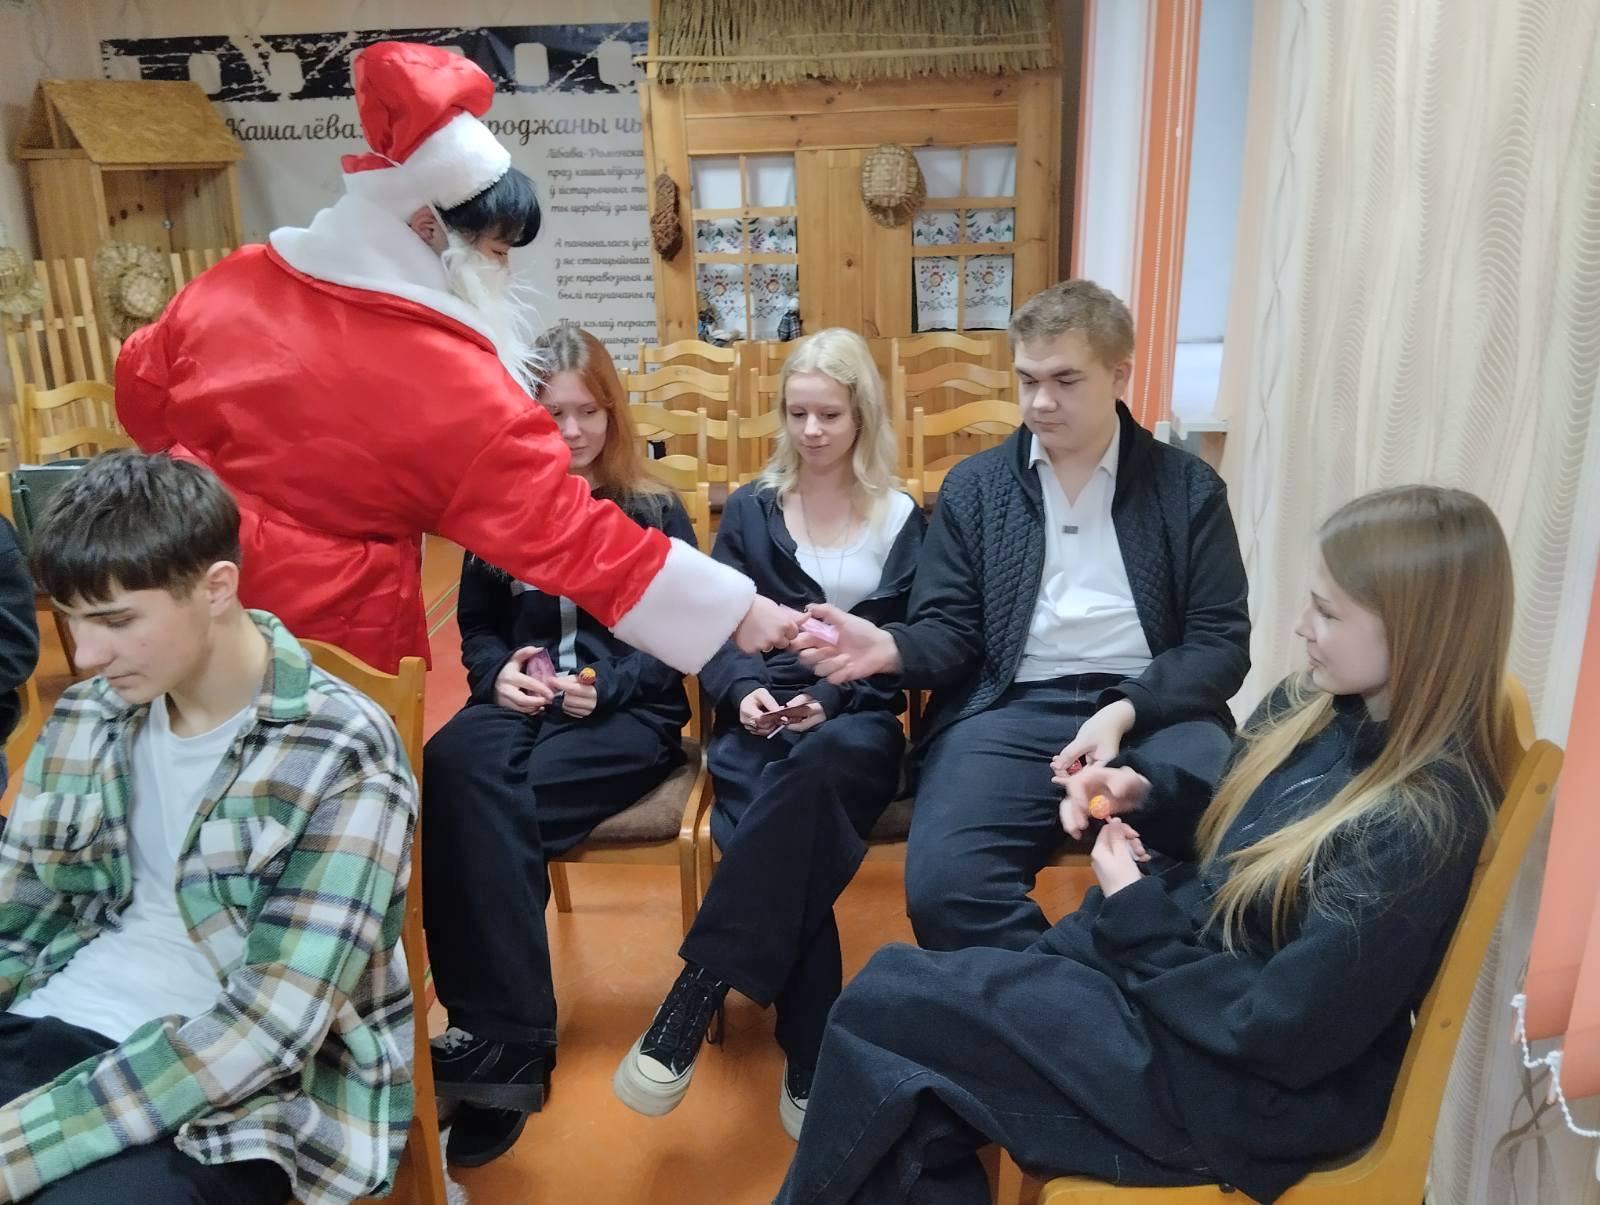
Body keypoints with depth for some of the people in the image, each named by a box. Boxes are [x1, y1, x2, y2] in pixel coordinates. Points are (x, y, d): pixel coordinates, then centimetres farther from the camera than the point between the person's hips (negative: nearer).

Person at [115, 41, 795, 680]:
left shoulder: (233, 286, -6)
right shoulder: (456, 387, -23)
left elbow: (142, 388, 10)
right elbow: (567, 533, -23)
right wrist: (738, 611, -19)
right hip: (334, 630, -5)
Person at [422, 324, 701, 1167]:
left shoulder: (654, 512, 6)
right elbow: (475, 625, 19)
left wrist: (607, 685, -15)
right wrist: (495, 671, -4)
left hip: (629, 712, -3)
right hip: (522, 701, 3)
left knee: (491, 804, -32)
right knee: (454, 769, -34)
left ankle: (490, 1034, -23)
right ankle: (510, 1040, -34)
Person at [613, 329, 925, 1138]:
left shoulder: (903, 520, 12)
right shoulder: (750, 510, 15)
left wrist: (831, 698, -14)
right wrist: (744, 693, -13)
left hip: (856, 722, -1)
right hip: (759, 723, 1)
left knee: (812, 771, -39)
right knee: (794, 831, -34)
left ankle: (697, 992, -35)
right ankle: (811, 1067, -27)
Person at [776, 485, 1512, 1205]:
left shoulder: (1419, 827, -26)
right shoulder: (1317, 706, -1)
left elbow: (1275, 1031, -24)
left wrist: (1138, 913, -14)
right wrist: (1146, 789, -2)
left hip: (1243, 1085, -8)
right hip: (1167, 976, 8)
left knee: (885, 1004, -11)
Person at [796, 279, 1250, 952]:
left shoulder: (1190, 489, 12)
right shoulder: (973, 486, 14)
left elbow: (1222, 643, 5)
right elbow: (951, 631, 9)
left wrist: (1124, 712, -14)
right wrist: (892, 648, -15)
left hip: (1155, 709, 1)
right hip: (1012, 709, 0)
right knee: (942, 885, -29)